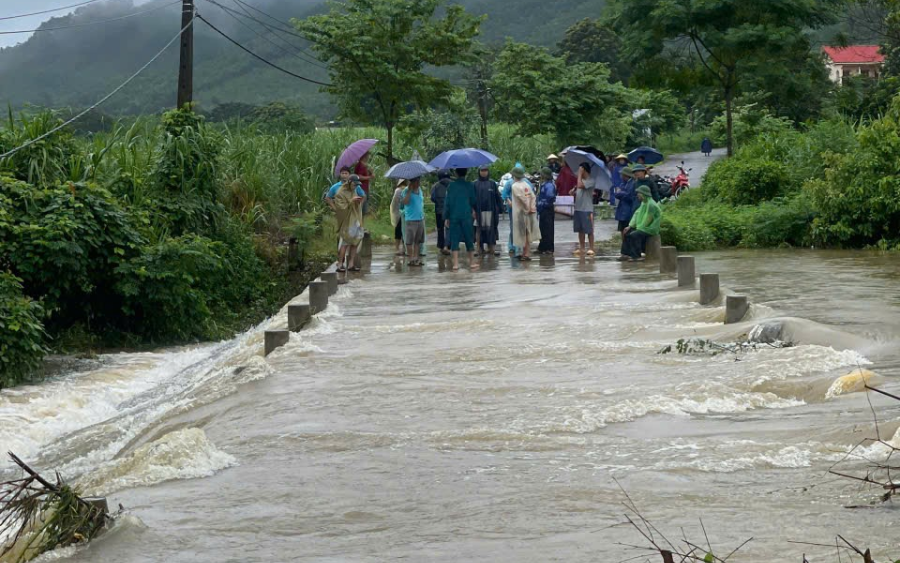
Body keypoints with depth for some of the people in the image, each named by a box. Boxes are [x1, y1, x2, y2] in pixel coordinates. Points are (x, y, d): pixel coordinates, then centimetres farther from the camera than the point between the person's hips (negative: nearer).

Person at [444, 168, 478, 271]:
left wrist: (446, 217, 2)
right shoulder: (470, 185, -1)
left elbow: (447, 202, -3)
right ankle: (472, 262, 14)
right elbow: (473, 201, 3)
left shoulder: (451, 186, -1)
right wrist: (473, 210, 24)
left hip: (454, 216, 0)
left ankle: (456, 264, -3)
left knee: (454, 240, 2)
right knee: (469, 239, 10)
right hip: (466, 216, 0)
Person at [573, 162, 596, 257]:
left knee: (589, 230, -3)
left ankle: (591, 249, 0)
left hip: (587, 209, -8)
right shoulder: (582, 180, 13)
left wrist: (580, 174, -17)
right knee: (580, 230, 11)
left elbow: (580, 185, -26)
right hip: (578, 208, 8)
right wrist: (574, 191, 2)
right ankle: (581, 248, 17)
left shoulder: (590, 180, -12)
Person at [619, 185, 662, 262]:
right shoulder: (643, 203, 11)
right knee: (627, 233, 6)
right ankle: (626, 254, 5)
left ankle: (636, 256, -19)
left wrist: (638, 227, -12)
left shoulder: (651, 205, -20)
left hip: (650, 229, -10)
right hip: (642, 227, 10)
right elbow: (637, 214, 13)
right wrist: (630, 226, 4)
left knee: (633, 235, -27)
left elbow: (647, 221, -21)